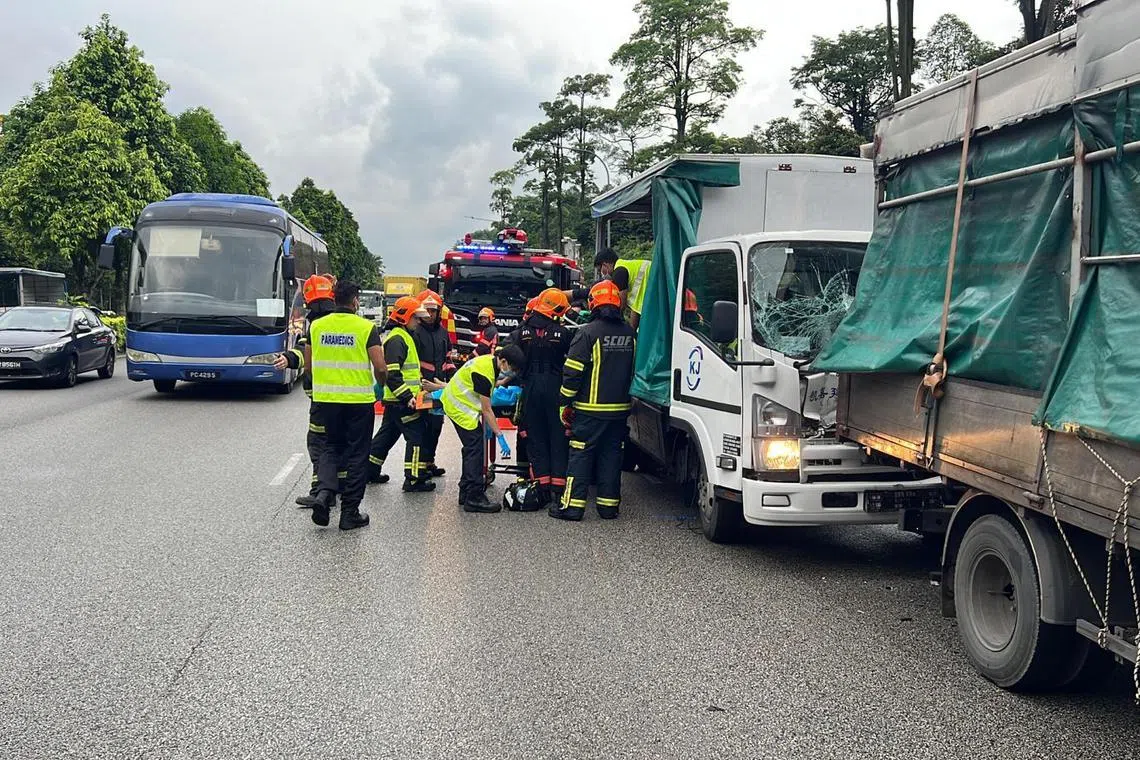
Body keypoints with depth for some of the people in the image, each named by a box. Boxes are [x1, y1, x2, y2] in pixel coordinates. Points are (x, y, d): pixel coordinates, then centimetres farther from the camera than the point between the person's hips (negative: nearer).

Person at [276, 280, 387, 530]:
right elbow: (380, 368, -11)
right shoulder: (366, 327, -8)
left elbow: (308, 363, 11)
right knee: (356, 453, 7)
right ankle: (349, 513, 9)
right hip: (359, 399, -3)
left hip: (325, 398, 3)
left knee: (331, 446, 18)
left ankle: (324, 492, -6)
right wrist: (382, 382, 11)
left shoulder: (316, 326, 3)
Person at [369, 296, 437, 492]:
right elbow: (391, 373, -24)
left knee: (387, 434, 18)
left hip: (396, 400, 11)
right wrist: (407, 397, -25)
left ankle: (370, 469, 28)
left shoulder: (404, 336, 18)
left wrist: (420, 384, 19)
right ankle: (414, 479, -3)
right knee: (416, 436, -6)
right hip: (401, 401, -11)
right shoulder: (396, 339, -16)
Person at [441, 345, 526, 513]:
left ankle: (466, 492, 23)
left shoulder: (490, 360, 0)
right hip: (460, 408, -10)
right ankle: (474, 498, -12)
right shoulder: (484, 373, -27)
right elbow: (486, 410, -22)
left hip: (457, 403, 10)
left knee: (472, 447, 15)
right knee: (475, 449, -12)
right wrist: (500, 436, -18)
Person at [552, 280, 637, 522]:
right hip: (620, 409, 5)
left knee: (581, 455, 0)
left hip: (590, 409, -5)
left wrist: (566, 403, -4)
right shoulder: (630, 333, 7)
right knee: (611, 454, 12)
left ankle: (572, 505, 1)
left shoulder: (588, 333, -12)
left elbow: (573, 372, -13)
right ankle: (609, 505, 14)